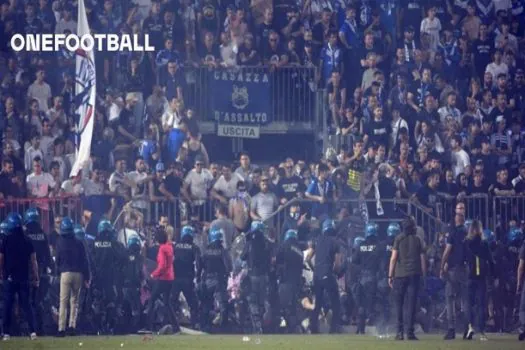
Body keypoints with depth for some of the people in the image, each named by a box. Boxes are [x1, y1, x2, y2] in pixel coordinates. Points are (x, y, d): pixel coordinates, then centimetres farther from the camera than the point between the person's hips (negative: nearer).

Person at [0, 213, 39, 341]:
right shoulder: (27, 240, 0)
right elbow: (33, 260, 2)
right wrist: (36, 277, 8)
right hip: (24, 277, 2)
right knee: (26, 304, 7)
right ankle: (33, 331, -5)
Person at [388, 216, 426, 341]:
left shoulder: (399, 239, 0)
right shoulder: (418, 240, 5)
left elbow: (393, 258, -4)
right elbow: (423, 259, 5)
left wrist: (390, 275, -1)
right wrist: (424, 275, 12)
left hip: (400, 274, -1)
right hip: (414, 274, 1)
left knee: (399, 304, 6)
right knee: (411, 304, 2)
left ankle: (400, 332, 1)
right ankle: (410, 332, -3)